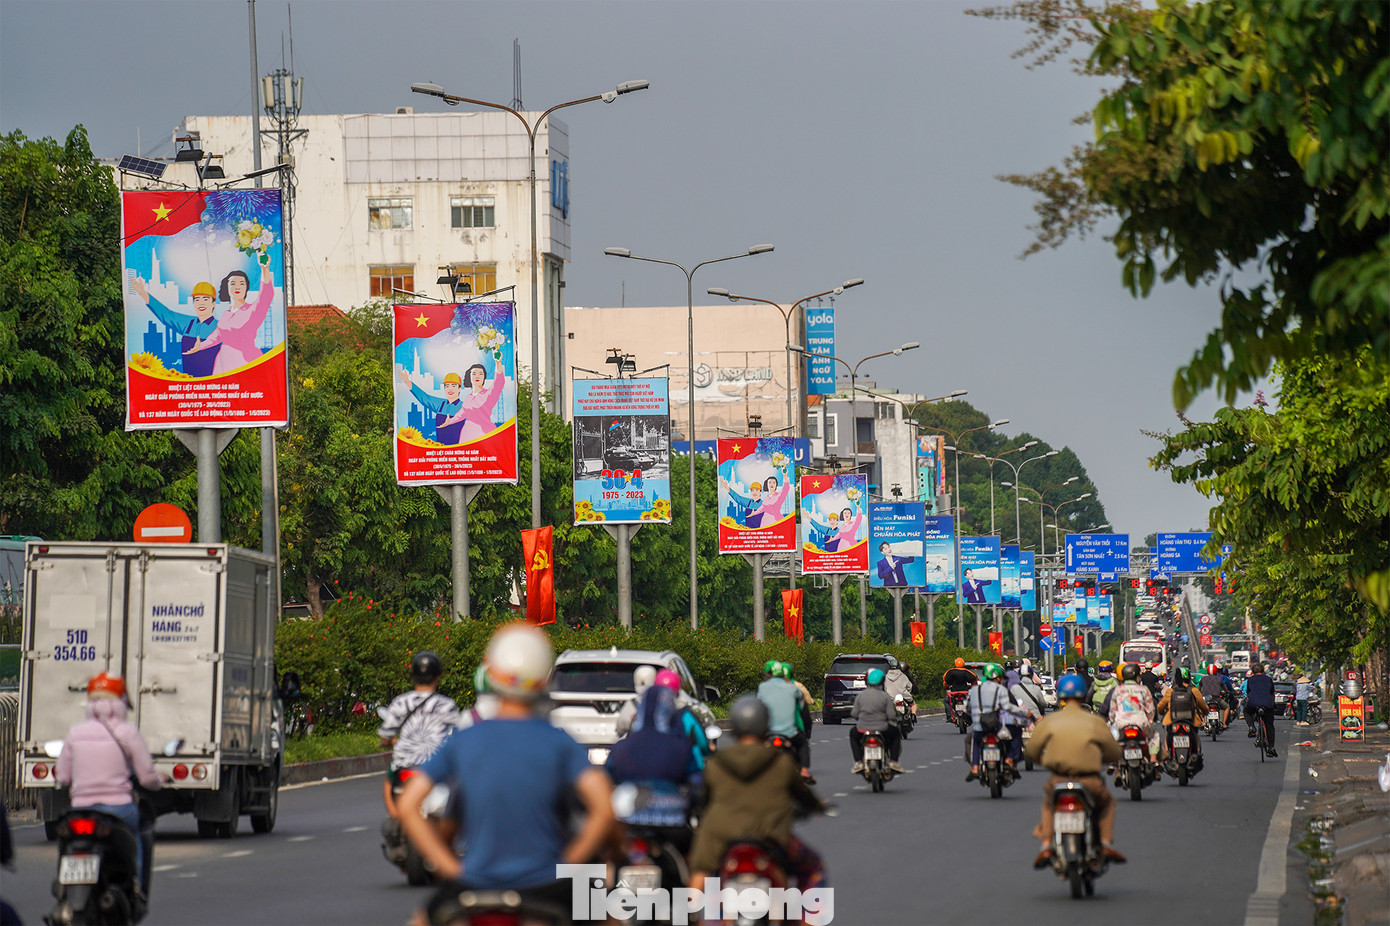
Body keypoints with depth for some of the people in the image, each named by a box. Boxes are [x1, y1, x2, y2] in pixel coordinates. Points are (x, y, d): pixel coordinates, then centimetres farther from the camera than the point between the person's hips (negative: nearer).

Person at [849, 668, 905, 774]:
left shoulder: (860, 696, -1)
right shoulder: (885, 696, -8)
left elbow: (854, 714, 3)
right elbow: (891, 715, -8)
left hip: (862, 729, 1)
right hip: (882, 729, -1)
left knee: (853, 734, 34)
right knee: (896, 733, 29)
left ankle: (858, 762, 21)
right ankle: (893, 761, 21)